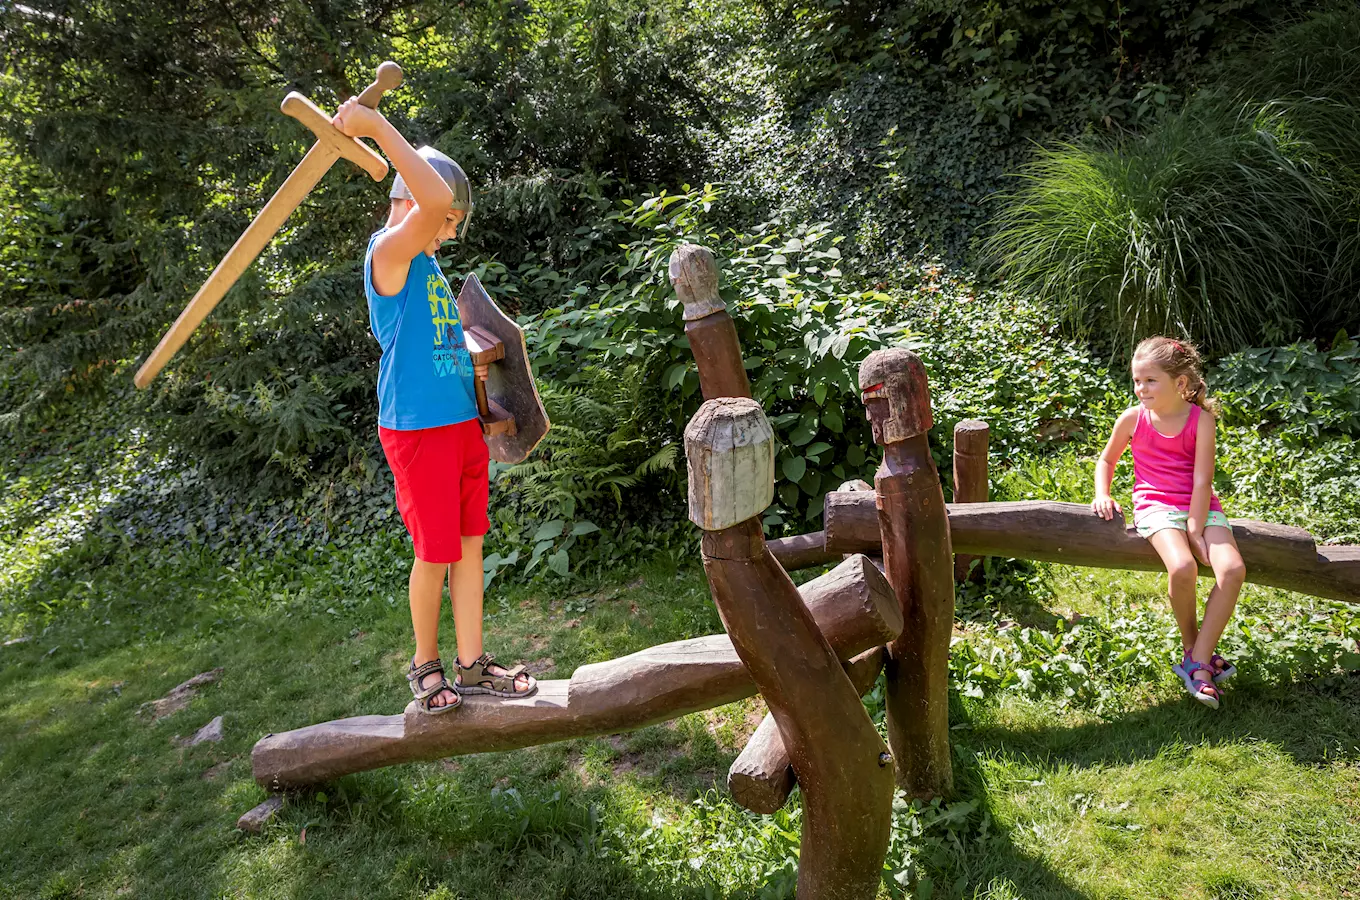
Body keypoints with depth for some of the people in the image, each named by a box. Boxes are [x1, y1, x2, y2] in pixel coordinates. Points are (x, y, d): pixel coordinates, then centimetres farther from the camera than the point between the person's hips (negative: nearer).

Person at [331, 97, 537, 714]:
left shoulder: (428, 264, 16)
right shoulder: (388, 252, -11)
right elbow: (436, 200, -31)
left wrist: (474, 361, 15)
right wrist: (376, 126, -29)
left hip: (463, 420, 9)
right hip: (418, 427, -9)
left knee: (470, 542, 11)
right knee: (435, 553, 2)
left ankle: (472, 664, 22)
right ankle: (425, 663, 23)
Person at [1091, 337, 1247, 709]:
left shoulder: (1201, 418, -3)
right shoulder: (1133, 419, 1)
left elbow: (1202, 479, -8)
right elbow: (1106, 460, 17)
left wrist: (1195, 529, -15)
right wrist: (1102, 495, 0)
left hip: (1200, 506, 1)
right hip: (1156, 506, -1)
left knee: (1233, 570, -24)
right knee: (1182, 568, -30)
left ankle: (1197, 663, -15)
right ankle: (1192, 647, -3)